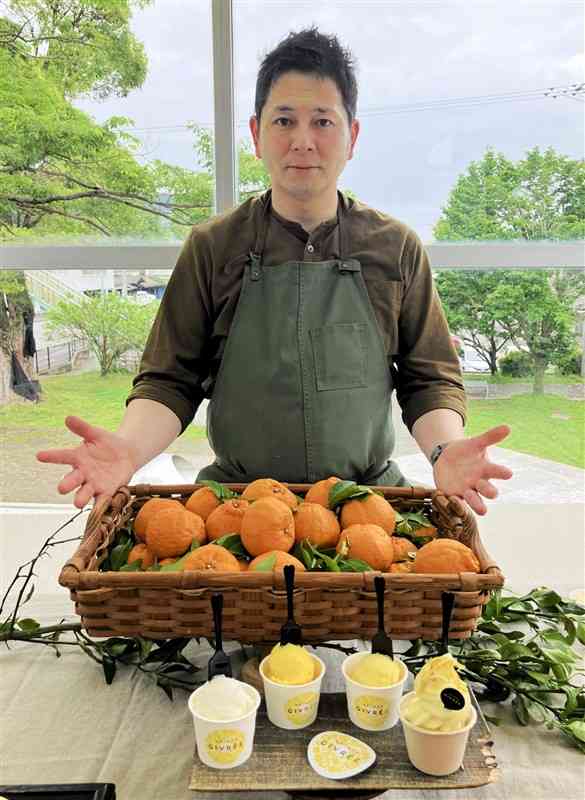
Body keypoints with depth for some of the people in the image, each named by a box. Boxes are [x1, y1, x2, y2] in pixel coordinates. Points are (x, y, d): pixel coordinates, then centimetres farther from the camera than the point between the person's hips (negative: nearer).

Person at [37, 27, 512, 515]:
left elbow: (429, 378, 6)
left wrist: (444, 450, -15)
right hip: (235, 494, -1)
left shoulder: (397, 248, 4)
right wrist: (129, 448, -18)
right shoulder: (212, 247, 2)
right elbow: (171, 381, 2)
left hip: (368, 496, 2)